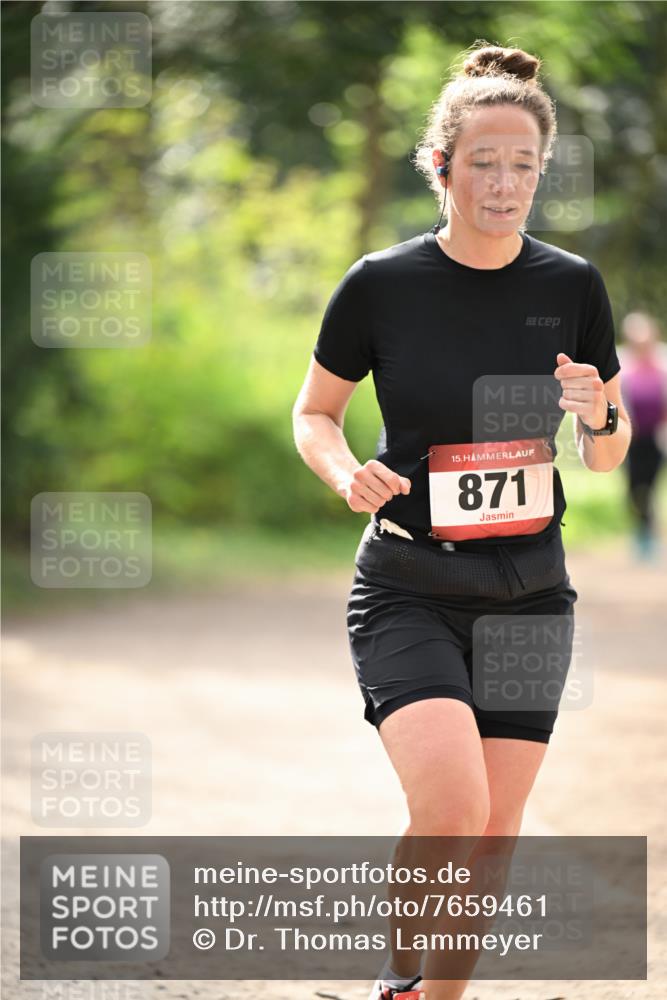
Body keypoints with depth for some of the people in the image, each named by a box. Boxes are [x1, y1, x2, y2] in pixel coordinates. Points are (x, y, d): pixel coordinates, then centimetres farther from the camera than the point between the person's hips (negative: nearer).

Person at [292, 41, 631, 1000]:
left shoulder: (572, 286, 1)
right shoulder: (381, 284, -7)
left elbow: (607, 456, 10)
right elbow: (314, 414, 7)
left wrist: (601, 417, -13)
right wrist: (349, 473, -14)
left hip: (529, 591, 3)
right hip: (407, 589, -3)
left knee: (493, 836, 5)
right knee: (451, 809, -22)